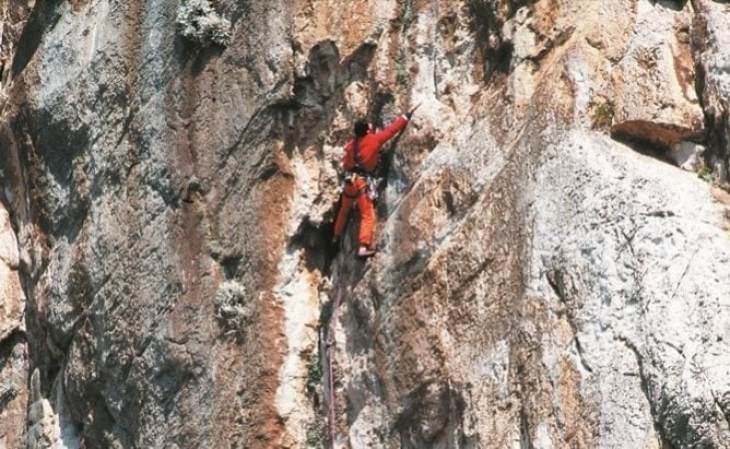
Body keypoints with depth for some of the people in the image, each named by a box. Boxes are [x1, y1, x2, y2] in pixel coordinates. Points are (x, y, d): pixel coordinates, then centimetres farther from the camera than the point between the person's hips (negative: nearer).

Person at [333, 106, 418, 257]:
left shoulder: (351, 144, 6)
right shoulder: (373, 140, -9)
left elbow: (345, 163, 13)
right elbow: (391, 130, -3)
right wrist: (406, 116, 5)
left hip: (349, 180, 6)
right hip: (363, 181, -6)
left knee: (344, 210, 26)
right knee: (367, 215, -6)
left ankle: (337, 236, 43)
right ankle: (364, 245, -16)